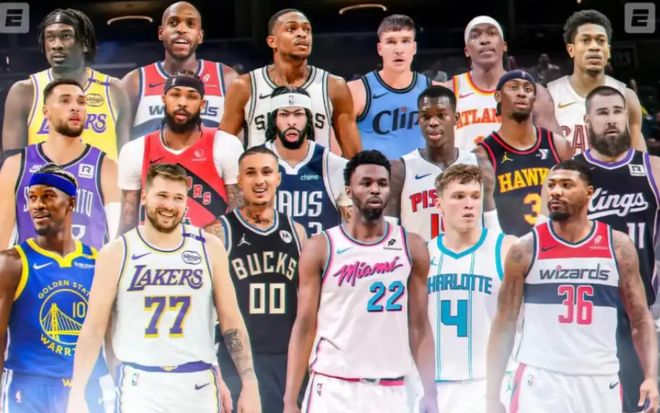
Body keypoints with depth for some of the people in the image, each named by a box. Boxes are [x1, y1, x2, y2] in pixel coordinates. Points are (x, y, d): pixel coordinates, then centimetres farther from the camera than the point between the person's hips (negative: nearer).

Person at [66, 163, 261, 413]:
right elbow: (93, 328, -1)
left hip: (198, 385, 2)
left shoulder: (209, 248, 4)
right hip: (141, 386, -2)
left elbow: (231, 321, 5)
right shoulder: (116, 253, -1)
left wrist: (249, 385, -2)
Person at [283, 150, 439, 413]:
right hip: (333, 388, -2)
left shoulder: (411, 247, 6)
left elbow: (419, 326, 9)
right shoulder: (321, 248, 1)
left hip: (390, 391, 2)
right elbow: (305, 326, 1)